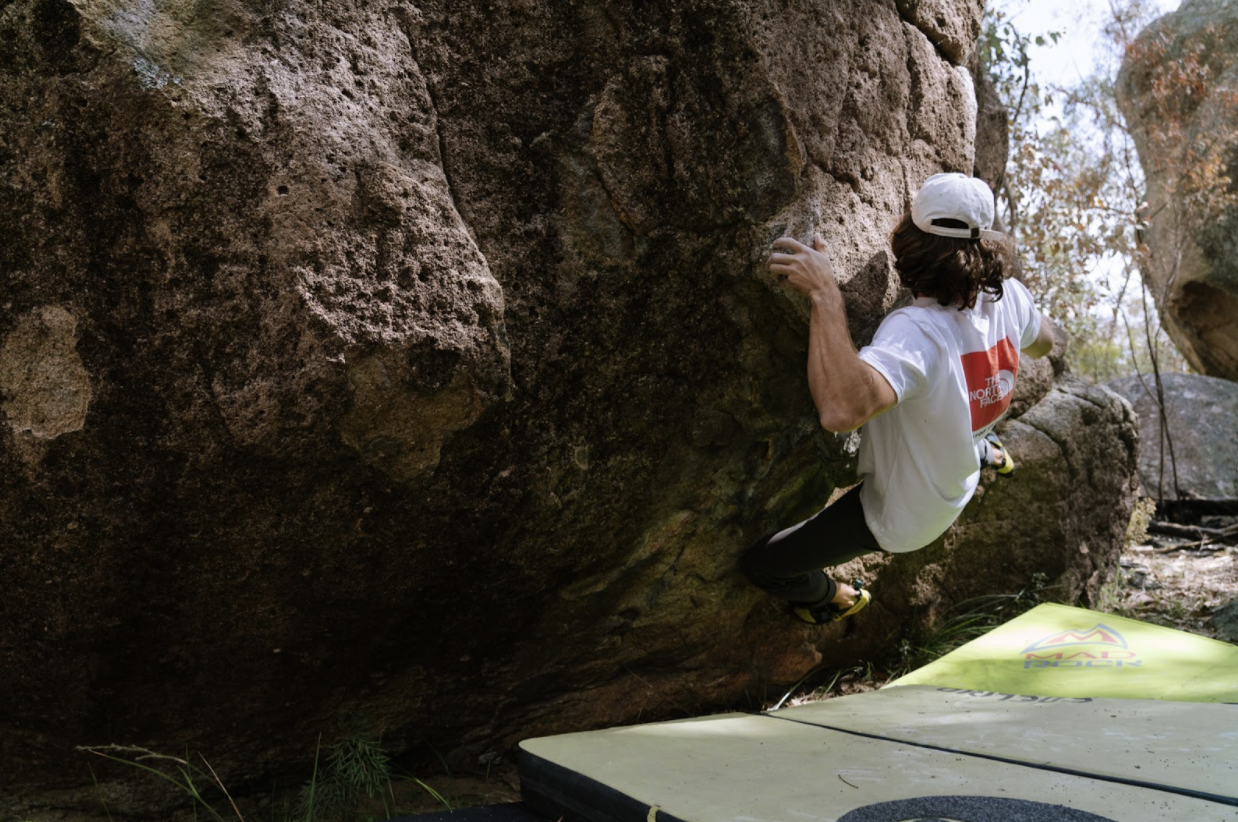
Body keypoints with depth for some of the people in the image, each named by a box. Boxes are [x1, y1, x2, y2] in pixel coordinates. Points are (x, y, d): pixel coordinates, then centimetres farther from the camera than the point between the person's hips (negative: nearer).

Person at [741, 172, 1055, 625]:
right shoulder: (1008, 297, -20)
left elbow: (843, 409, -62)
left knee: (758, 563, 4)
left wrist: (825, 294, -55)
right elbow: (1042, 342, 5)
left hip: (900, 516, -7)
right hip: (960, 486, 7)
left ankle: (836, 598, 34)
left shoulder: (915, 331, -42)